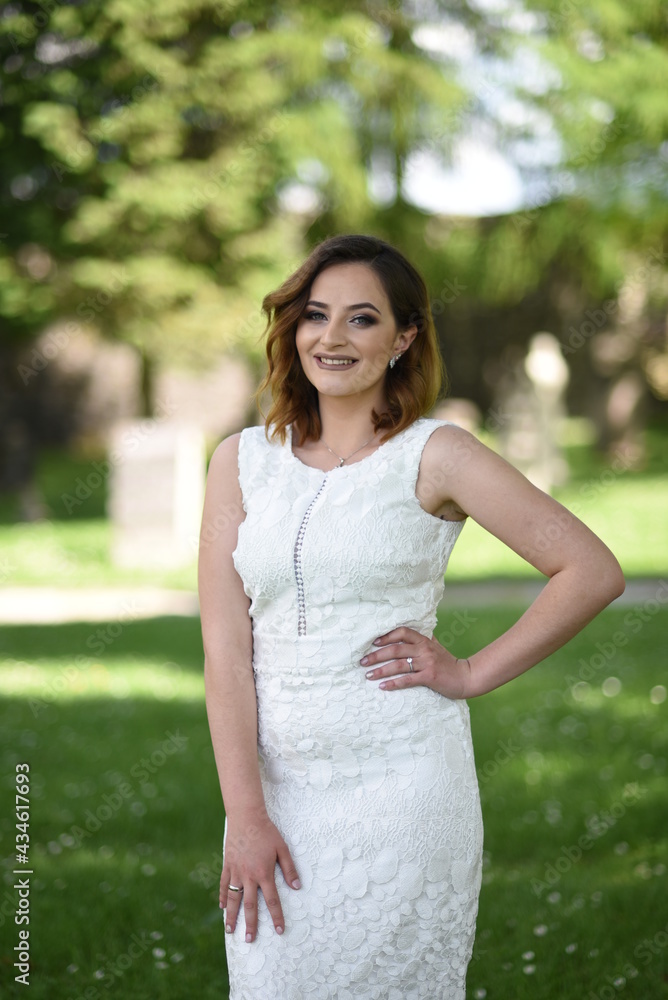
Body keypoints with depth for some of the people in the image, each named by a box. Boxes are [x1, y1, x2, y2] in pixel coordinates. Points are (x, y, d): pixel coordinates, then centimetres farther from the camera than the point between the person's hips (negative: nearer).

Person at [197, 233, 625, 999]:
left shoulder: (434, 456, -4)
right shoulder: (242, 462, 5)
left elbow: (593, 571, -5)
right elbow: (226, 648, -1)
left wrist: (471, 674, -5)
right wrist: (244, 815, -8)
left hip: (400, 780, -3)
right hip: (277, 784, 3)